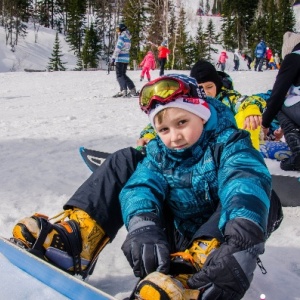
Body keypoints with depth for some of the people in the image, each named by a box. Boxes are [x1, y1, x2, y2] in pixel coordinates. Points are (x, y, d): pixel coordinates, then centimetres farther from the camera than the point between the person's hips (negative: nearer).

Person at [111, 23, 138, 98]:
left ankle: (123, 90, -14)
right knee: (123, 74, 17)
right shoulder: (128, 38, 13)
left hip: (120, 58, -8)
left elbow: (118, 48, -15)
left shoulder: (121, 36, -11)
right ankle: (132, 89, 14)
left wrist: (113, 58, -13)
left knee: (119, 75, -4)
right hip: (126, 58, 8)